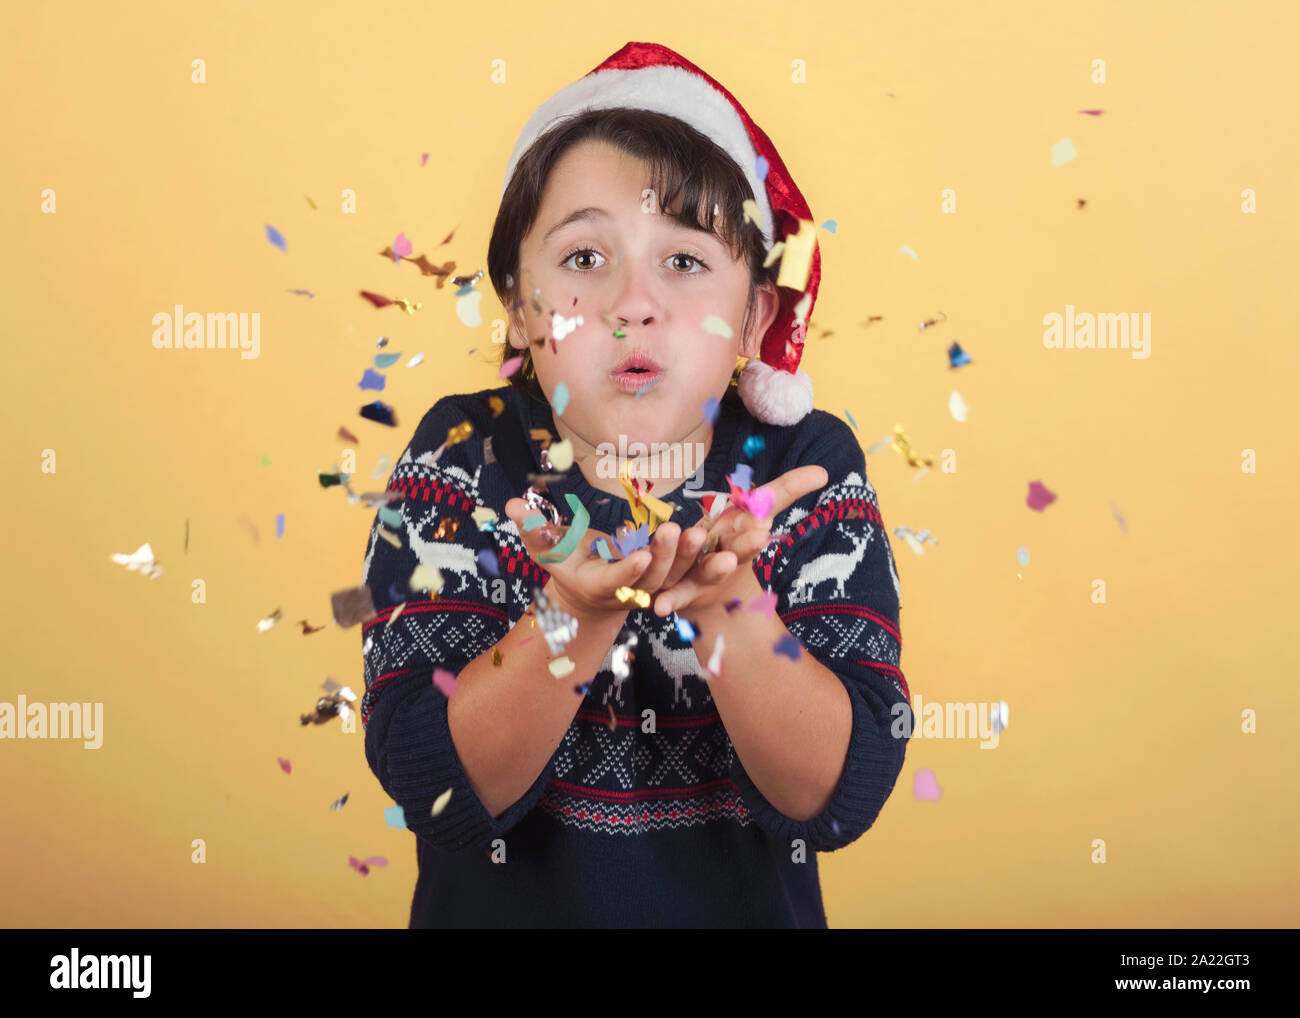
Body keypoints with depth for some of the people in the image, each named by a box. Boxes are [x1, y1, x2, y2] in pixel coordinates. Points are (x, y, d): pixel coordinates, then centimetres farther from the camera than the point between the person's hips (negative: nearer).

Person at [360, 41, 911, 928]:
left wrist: (730, 603, -30)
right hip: (504, 903, 0)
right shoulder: (464, 460, -11)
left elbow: (844, 796, -17)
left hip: (751, 903, 0)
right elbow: (431, 787, -18)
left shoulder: (806, 466, -11)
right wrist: (576, 613, -31)